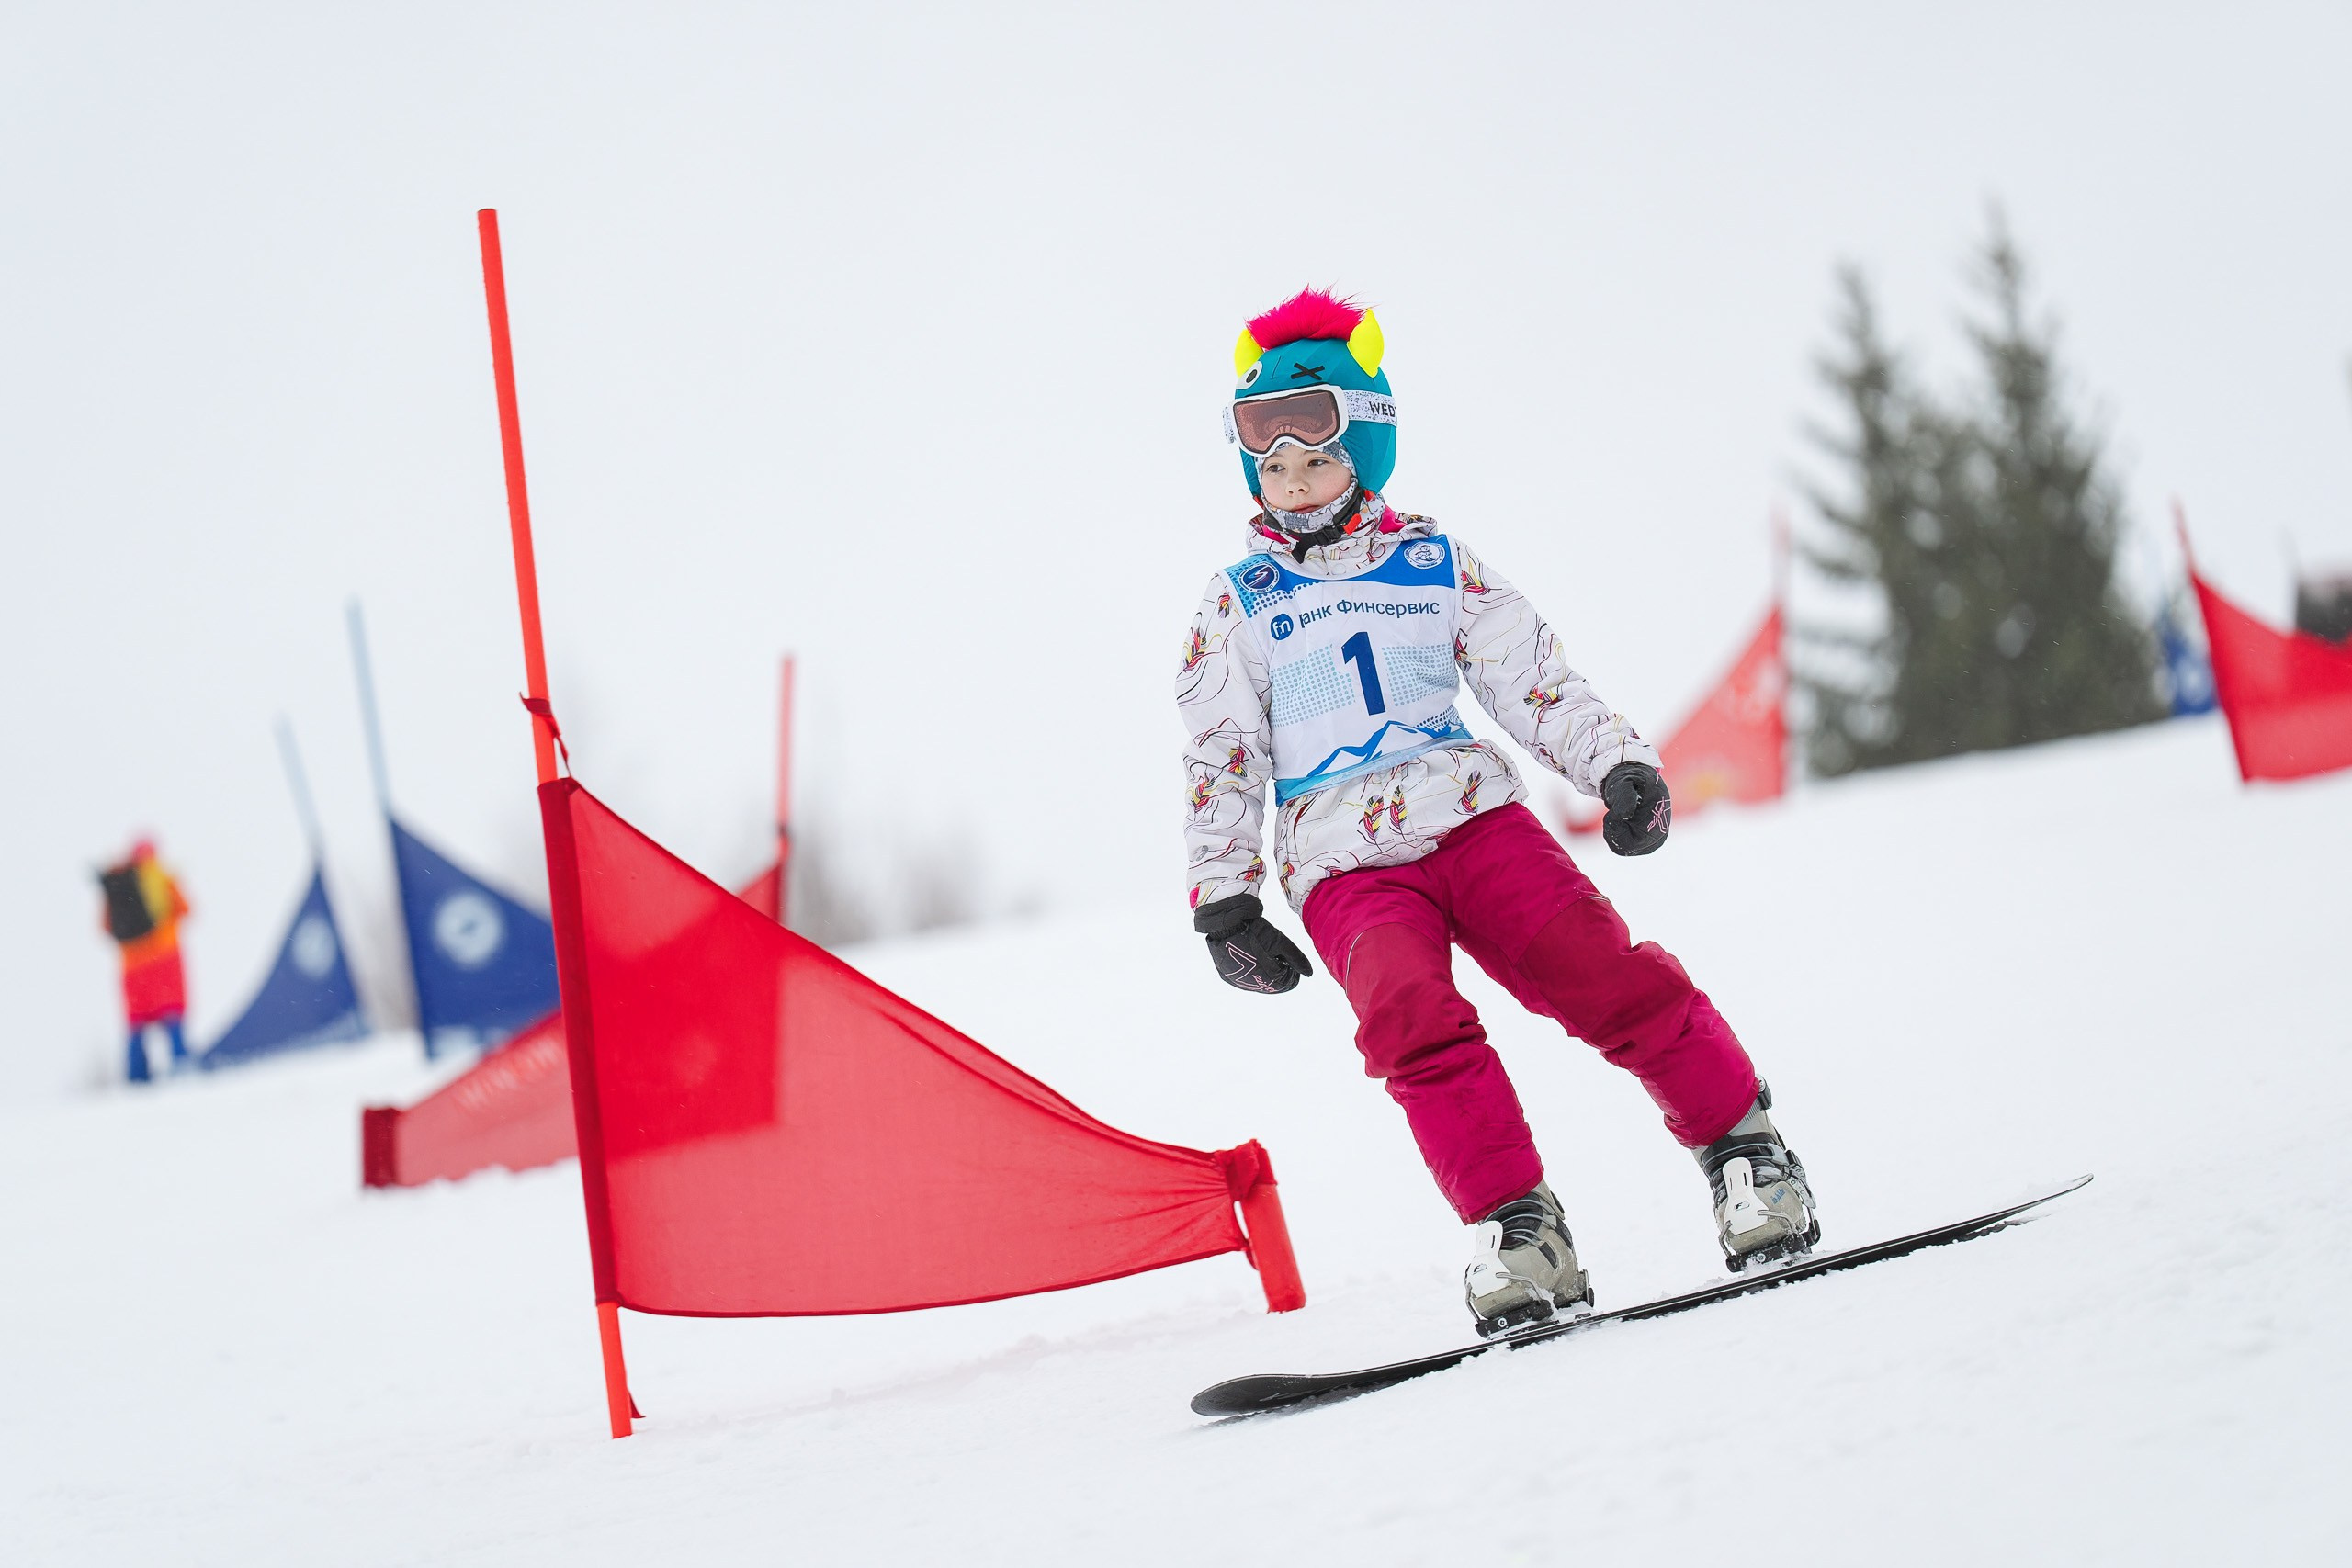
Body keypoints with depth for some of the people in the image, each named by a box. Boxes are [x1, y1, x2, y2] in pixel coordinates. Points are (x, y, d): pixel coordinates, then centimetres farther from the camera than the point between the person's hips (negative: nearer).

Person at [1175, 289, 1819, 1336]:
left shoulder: (1438, 569, 14)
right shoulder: (1240, 604, 14)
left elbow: (1535, 681, 11)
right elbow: (1219, 760, 12)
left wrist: (1618, 764, -6)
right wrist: (1223, 898, 2)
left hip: (1472, 816, 1)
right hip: (1345, 865, -1)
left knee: (1607, 977, -21)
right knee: (1412, 1016, -31)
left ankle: (1747, 1156, -8)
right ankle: (1515, 1234, -29)